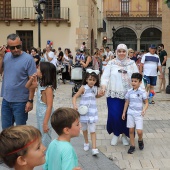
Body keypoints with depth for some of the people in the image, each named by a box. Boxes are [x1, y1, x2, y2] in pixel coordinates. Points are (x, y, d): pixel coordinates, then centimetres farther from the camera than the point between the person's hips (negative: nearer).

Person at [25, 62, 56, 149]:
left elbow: (49, 106, -25)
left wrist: (45, 123, -26)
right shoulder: (40, 84, 1)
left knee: (45, 139, 4)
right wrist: (32, 79, -6)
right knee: (40, 137, 22)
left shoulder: (48, 88, -24)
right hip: (39, 114, 9)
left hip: (46, 115, -9)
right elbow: (27, 86, 16)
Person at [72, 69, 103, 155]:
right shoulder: (83, 88, -13)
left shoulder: (95, 88, 1)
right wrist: (74, 105, -30)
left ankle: (94, 148, -4)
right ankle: (86, 143, 39)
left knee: (93, 130, -3)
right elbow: (75, 97, -14)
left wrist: (101, 95, 2)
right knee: (84, 129, 17)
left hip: (92, 112, 2)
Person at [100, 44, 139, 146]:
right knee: (114, 115, -3)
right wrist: (103, 85, -20)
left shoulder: (132, 64, 5)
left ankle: (124, 135, 25)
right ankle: (116, 134, 20)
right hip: (114, 94, -1)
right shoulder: (111, 63, 2)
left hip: (128, 95, 1)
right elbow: (105, 76, -2)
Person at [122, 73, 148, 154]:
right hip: (130, 113, 3)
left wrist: (144, 110, -21)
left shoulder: (142, 92, -7)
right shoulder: (129, 91, 2)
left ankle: (140, 140, 25)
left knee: (139, 131, -8)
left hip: (138, 114, -3)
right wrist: (124, 112, 12)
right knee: (131, 130, 7)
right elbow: (127, 102, 11)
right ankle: (132, 146, 20)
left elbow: (146, 103, -3)